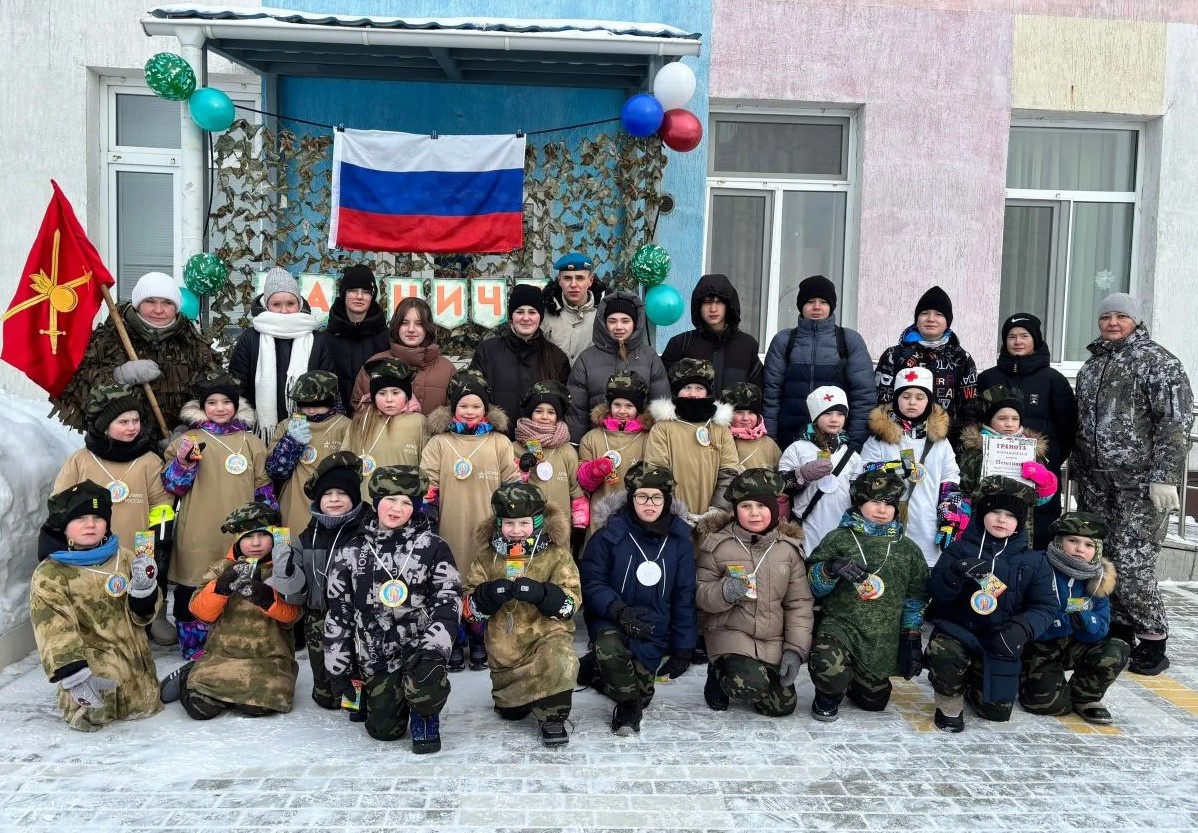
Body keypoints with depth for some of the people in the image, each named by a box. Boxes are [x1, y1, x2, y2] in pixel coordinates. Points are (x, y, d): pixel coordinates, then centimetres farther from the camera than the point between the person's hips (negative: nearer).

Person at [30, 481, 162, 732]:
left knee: (144, 707, 4)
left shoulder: (124, 558, 4)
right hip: (90, 662, -4)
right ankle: (76, 701, 12)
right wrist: (74, 676, -30)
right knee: (90, 717, -22)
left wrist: (143, 588, -16)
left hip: (133, 659, 4)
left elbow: (141, 615, 7)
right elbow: (53, 631, -18)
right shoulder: (49, 575, -9)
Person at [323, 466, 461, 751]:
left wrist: (433, 647, -23)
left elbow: (448, 599, -8)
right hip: (374, 655, 3)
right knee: (385, 730, 1)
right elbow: (338, 613, 7)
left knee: (424, 682, -34)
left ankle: (426, 716, 3)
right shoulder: (350, 552, 3)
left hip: (419, 645, -2)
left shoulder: (432, 547, -3)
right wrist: (338, 671, 6)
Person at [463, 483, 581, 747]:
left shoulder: (556, 554, -6)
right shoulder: (487, 556, 1)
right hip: (504, 643, 3)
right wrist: (487, 595, -23)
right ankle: (516, 700, 49)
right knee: (510, 711, 13)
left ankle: (552, 716, -10)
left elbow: (571, 601, -11)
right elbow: (469, 606, 0)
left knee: (559, 662, -36)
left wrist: (542, 593, -31)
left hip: (547, 633, -3)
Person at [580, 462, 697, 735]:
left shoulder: (679, 541, -1)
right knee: (610, 645, -35)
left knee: (641, 692, 0)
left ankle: (600, 673, 32)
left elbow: (684, 597, 5)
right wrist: (619, 611, -26)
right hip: (610, 621, -3)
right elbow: (592, 582, -9)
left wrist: (683, 649, 4)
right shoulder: (609, 535, -9)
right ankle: (628, 706, -8)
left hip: (653, 631, 3)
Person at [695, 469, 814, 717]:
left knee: (783, 706, 1)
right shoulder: (717, 544, -7)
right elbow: (700, 594, -7)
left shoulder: (789, 548, 0)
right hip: (730, 633, -4)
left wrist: (796, 649, -5)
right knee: (753, 686, -28)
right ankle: (719, 675, 7)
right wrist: (724, 592, -29)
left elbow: (799, 603, 2)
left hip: (773, 641, 4)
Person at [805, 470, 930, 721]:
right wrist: (831, 568, -25)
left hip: (883, 641, 4)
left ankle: (851, 678, 43)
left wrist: (912, 637, 3)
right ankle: (829, 694, 2)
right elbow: (811, 585, -5)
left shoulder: (908, 549, 9)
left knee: (874, 700, 8)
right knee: (828, 664, -35)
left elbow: (915, 596, 11)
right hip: (840, 623, -4)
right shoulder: (839, 538, -2)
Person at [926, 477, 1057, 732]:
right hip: (957, 631, -2)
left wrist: (1022, 628, -22)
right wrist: (957, 572, -33)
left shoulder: (1033, 562, 1)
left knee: (997, 711, 6)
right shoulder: (961, 549, -4)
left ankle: (971, 683, 41)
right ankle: (949, 704, -4)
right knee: (945, 655, -36)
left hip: (1000, 641, 3)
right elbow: (936, 591, -11)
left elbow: (1045, 606, -2)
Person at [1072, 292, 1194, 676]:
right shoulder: (1091, 365, 16)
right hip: (1095, 482, 6)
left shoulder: (1157, 361, -4)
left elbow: (1176, 422, -11)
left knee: (1130, 563, -8)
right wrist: (1077, 471, 20)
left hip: (1140, 483, -6)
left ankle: (1152, 641, 7)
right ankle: (1119, 631, 19)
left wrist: (1164, 477, -18)